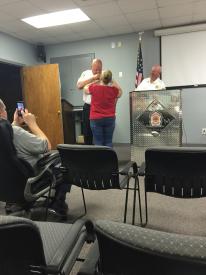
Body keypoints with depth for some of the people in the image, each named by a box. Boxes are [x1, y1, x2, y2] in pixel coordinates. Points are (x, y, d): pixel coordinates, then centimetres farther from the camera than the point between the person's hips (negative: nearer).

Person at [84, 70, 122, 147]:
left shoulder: (94, 87, -8)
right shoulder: (114, 89, -5)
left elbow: (85, 88, 13)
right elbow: (120, 92, 18)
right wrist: (113, 81, 14)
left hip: (96, 119, -1)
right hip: (110, 118, 1)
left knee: (98, 142, 3)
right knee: (108, 141, 7)